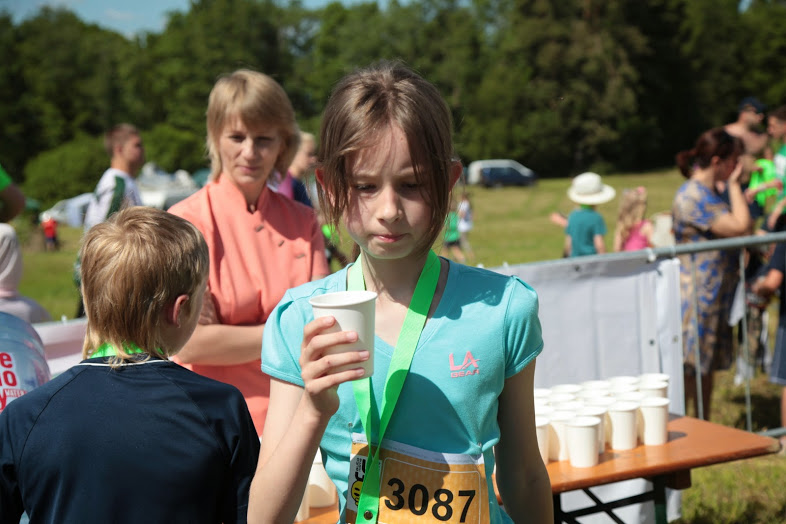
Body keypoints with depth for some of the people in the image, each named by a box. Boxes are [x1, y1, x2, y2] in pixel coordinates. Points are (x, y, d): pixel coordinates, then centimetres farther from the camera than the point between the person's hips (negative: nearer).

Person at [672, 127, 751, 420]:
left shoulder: (710, 193, 14)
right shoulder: (692, 196, -18)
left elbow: (742, 228, 18)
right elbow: (740, 226, -22)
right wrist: (734, 184, -13)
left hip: (714, 295, 10)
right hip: (694, 294, -10)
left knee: (707, 368, 16)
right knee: (688, 368, -4)